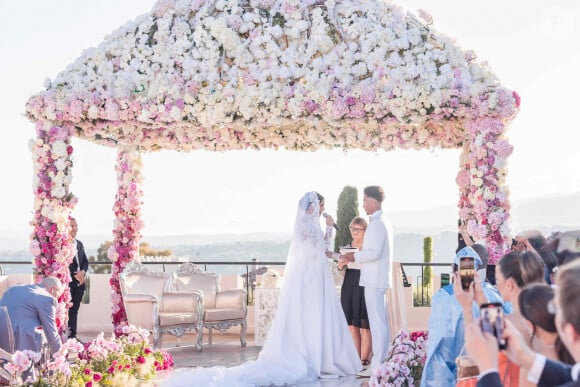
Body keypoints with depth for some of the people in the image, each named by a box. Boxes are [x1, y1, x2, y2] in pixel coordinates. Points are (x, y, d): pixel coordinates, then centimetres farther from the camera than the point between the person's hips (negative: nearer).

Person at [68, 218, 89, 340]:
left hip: (80, 281, 7)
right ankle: (67, 335, -2)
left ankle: (73, 335, 14)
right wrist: (74, 275, -16)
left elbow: (85, 261, 17)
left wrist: (83, 272, -3)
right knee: (68, 309, -6)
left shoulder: (79, 243, 18)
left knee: (75, 310, 10)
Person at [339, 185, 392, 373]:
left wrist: (355, 256, -9)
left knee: (377, 321, -7)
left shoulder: (376, 224, -14)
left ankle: (377, 364, -4)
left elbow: (374, 253, -22)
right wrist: (356, 256, 14)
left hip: (374, 280, -10)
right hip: (379, 279, 10)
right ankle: (382, 361, 18)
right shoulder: (384, 222, 17)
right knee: (381, 321, 12)